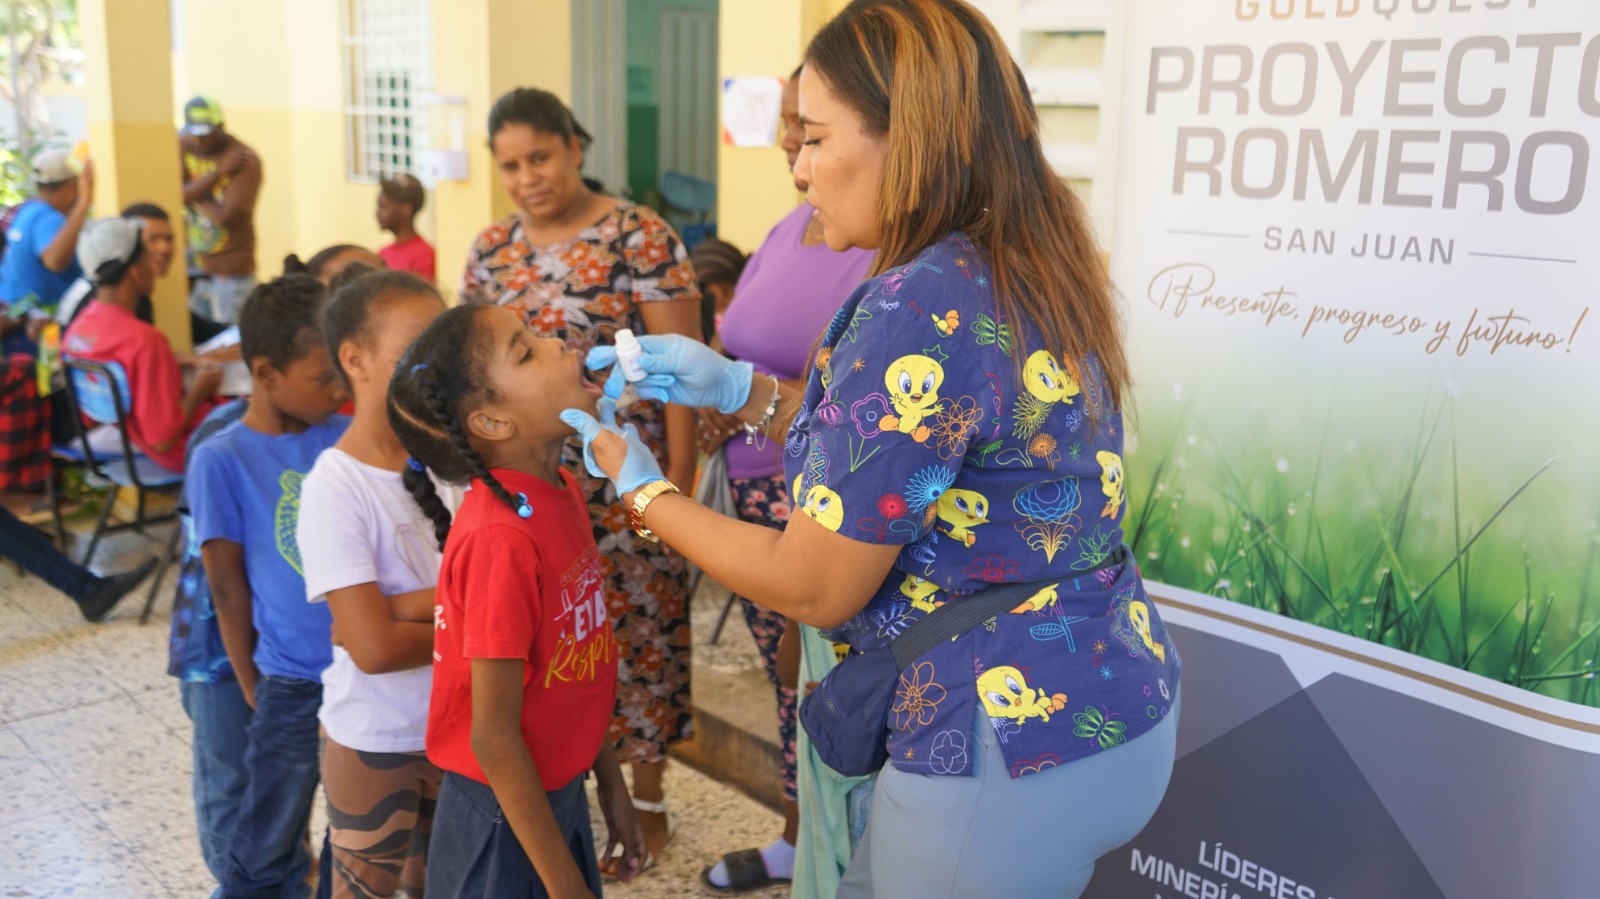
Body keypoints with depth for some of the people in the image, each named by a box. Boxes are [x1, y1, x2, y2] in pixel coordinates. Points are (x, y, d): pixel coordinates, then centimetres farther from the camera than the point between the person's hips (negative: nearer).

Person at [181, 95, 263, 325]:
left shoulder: (245, 160, -17)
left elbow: (228, 217, -21)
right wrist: (218, 172, -18)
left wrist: (192, 194, -8)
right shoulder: (184, 146, 2)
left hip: (230, 274, -6)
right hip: (192, 266, 6)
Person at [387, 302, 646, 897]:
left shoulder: (561, 491, -1)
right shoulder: (502, 539, -27)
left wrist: (611, 784, 14)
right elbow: (493, 736, -22)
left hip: (559, 796, 7)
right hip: (506, 825, -7)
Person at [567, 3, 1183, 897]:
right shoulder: (1027, 273, 4)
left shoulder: (920, 312, -24)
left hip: (1012, 744, -9)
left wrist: (642, 490, -5)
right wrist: (738, 388, 11)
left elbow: (816, 588, -17)